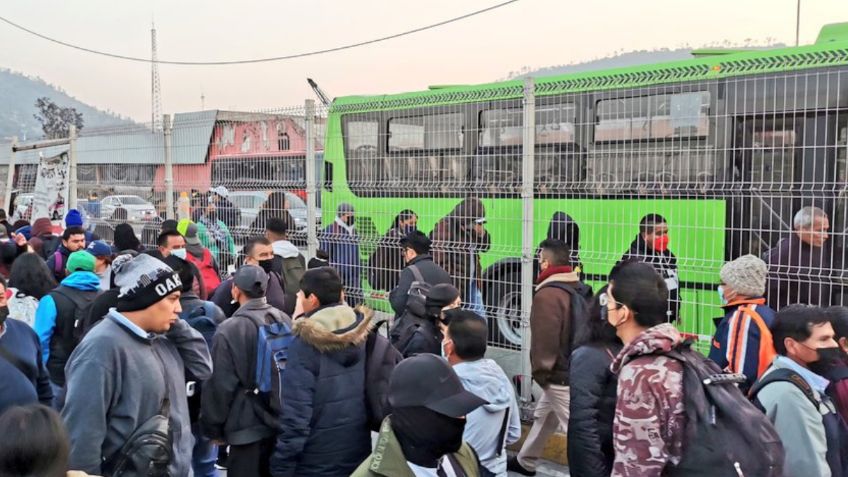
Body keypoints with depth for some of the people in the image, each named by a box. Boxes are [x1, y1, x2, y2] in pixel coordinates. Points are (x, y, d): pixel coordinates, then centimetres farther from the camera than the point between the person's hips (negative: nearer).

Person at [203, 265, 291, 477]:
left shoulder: (229, 330, -17)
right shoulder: (285, 321, 1)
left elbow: (220, 384, -13)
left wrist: (215, 428, -1)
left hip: (249, 427, -6)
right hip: (285, 422, 6)